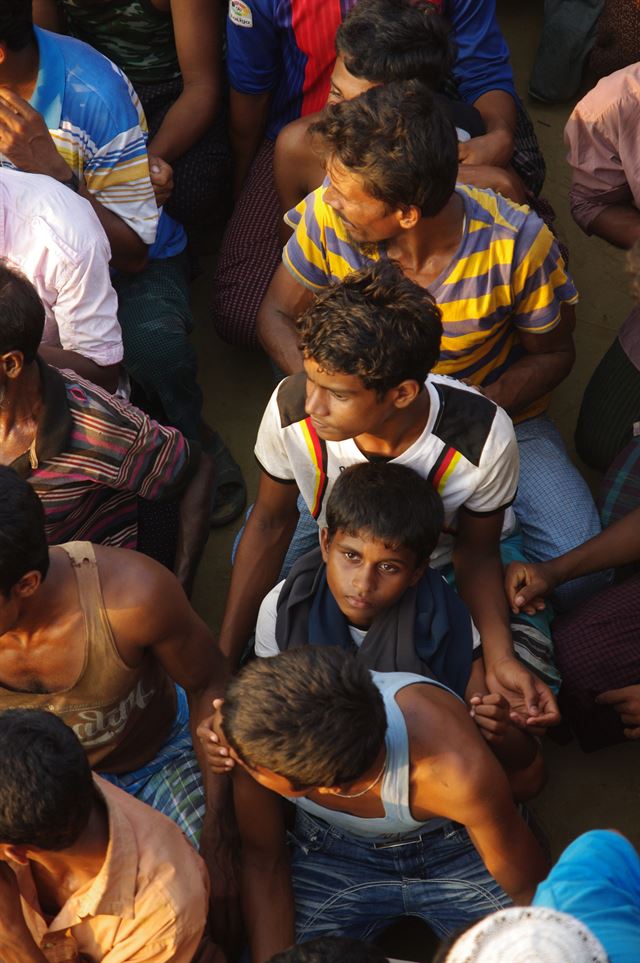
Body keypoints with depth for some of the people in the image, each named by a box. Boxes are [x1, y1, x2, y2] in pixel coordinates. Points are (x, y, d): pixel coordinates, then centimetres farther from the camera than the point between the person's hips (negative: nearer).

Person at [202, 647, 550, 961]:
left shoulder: (456, 771, -42)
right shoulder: (256, 727, -32)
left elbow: (525, 887, -19)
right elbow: (263, 860, -11)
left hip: (458, 845, -2)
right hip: (331, 853, 2)